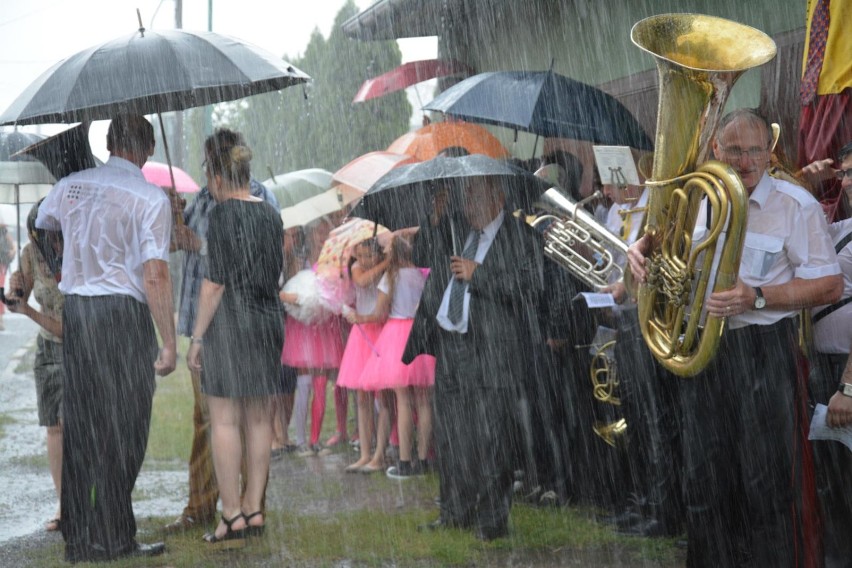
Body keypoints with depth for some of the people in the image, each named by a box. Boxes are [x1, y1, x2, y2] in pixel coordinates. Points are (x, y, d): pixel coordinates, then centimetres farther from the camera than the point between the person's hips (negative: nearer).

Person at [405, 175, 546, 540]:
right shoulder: (453, 229, 13)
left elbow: (529, 286, -15)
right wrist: (436, 219, 1)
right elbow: (421, 258, 14)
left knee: (490, 440, -4)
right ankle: (456, 513, 26)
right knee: (449, 435, 13)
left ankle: (493, 520, 6)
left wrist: (478, 273, -16)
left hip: (491, 352, -6)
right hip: (449, 347, 6)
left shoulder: (522, 238, -4)